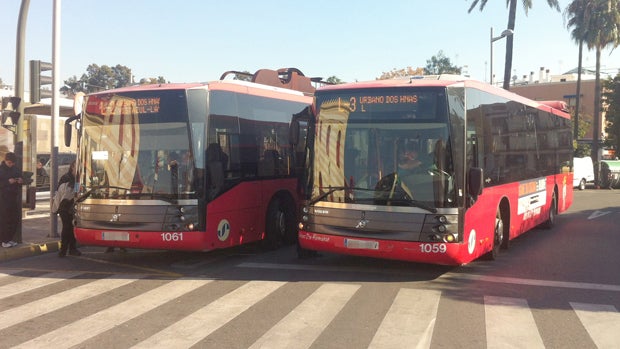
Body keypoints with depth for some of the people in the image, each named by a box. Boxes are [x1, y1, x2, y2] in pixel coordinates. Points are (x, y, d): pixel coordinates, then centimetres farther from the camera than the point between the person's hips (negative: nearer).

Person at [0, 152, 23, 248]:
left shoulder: (15, 169, 11)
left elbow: (21, 179, 18)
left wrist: (20, 181, -4)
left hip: (15, 198, 5)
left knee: (15, 220, 6)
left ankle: (10, 239, 17)